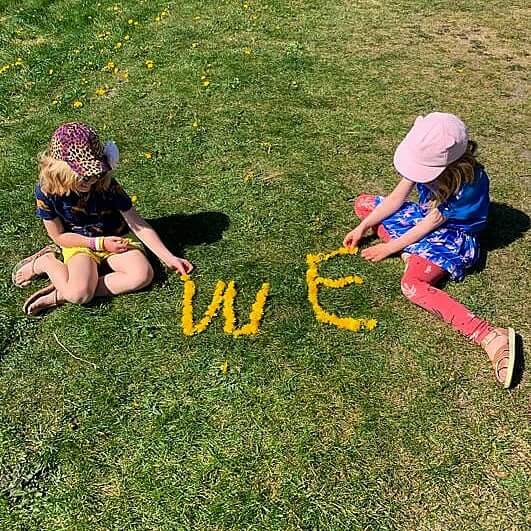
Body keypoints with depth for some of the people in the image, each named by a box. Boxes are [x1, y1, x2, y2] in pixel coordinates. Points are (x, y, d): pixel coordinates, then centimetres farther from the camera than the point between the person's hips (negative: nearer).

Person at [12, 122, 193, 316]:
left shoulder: (107, 185, -20)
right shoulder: (46, 191, -19)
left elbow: (138, 224, -15)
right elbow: (59, 236, -7)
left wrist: (168, 258, -18)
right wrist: (100, 243, -15)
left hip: (116, 238, 2)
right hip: (80, 243, -2)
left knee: (143, 275, -28)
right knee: (79, 294, -31)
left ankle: (59, 295, -19)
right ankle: (45, 262, 4)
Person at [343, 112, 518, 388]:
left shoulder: (468, 182, -33)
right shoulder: (427, 159, -15)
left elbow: (430, 224, -23)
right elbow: (397, 197, -3)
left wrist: (389, 248, -15)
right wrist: (363, 227, -5)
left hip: (452, 234, -8)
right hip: (424, 215, 8)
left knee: (412, 285, -34)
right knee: (363, 203, 3)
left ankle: (490, 336, -38)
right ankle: (415, 254, -9)